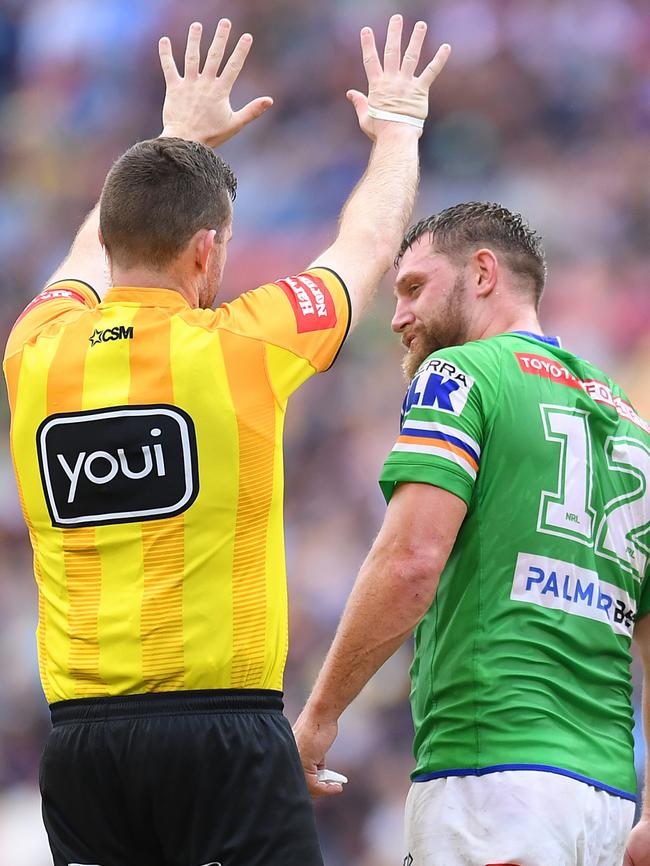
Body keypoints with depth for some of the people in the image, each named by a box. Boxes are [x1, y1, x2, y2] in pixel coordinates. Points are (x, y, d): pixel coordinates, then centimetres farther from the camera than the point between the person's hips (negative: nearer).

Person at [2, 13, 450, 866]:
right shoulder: (238, 345, -4)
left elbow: (93, 253, 32)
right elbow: (368, 244, 16)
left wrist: (179, 136, 46)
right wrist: (398, 125, 34)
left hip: (80, 733, 5)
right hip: (222, 726, -5)